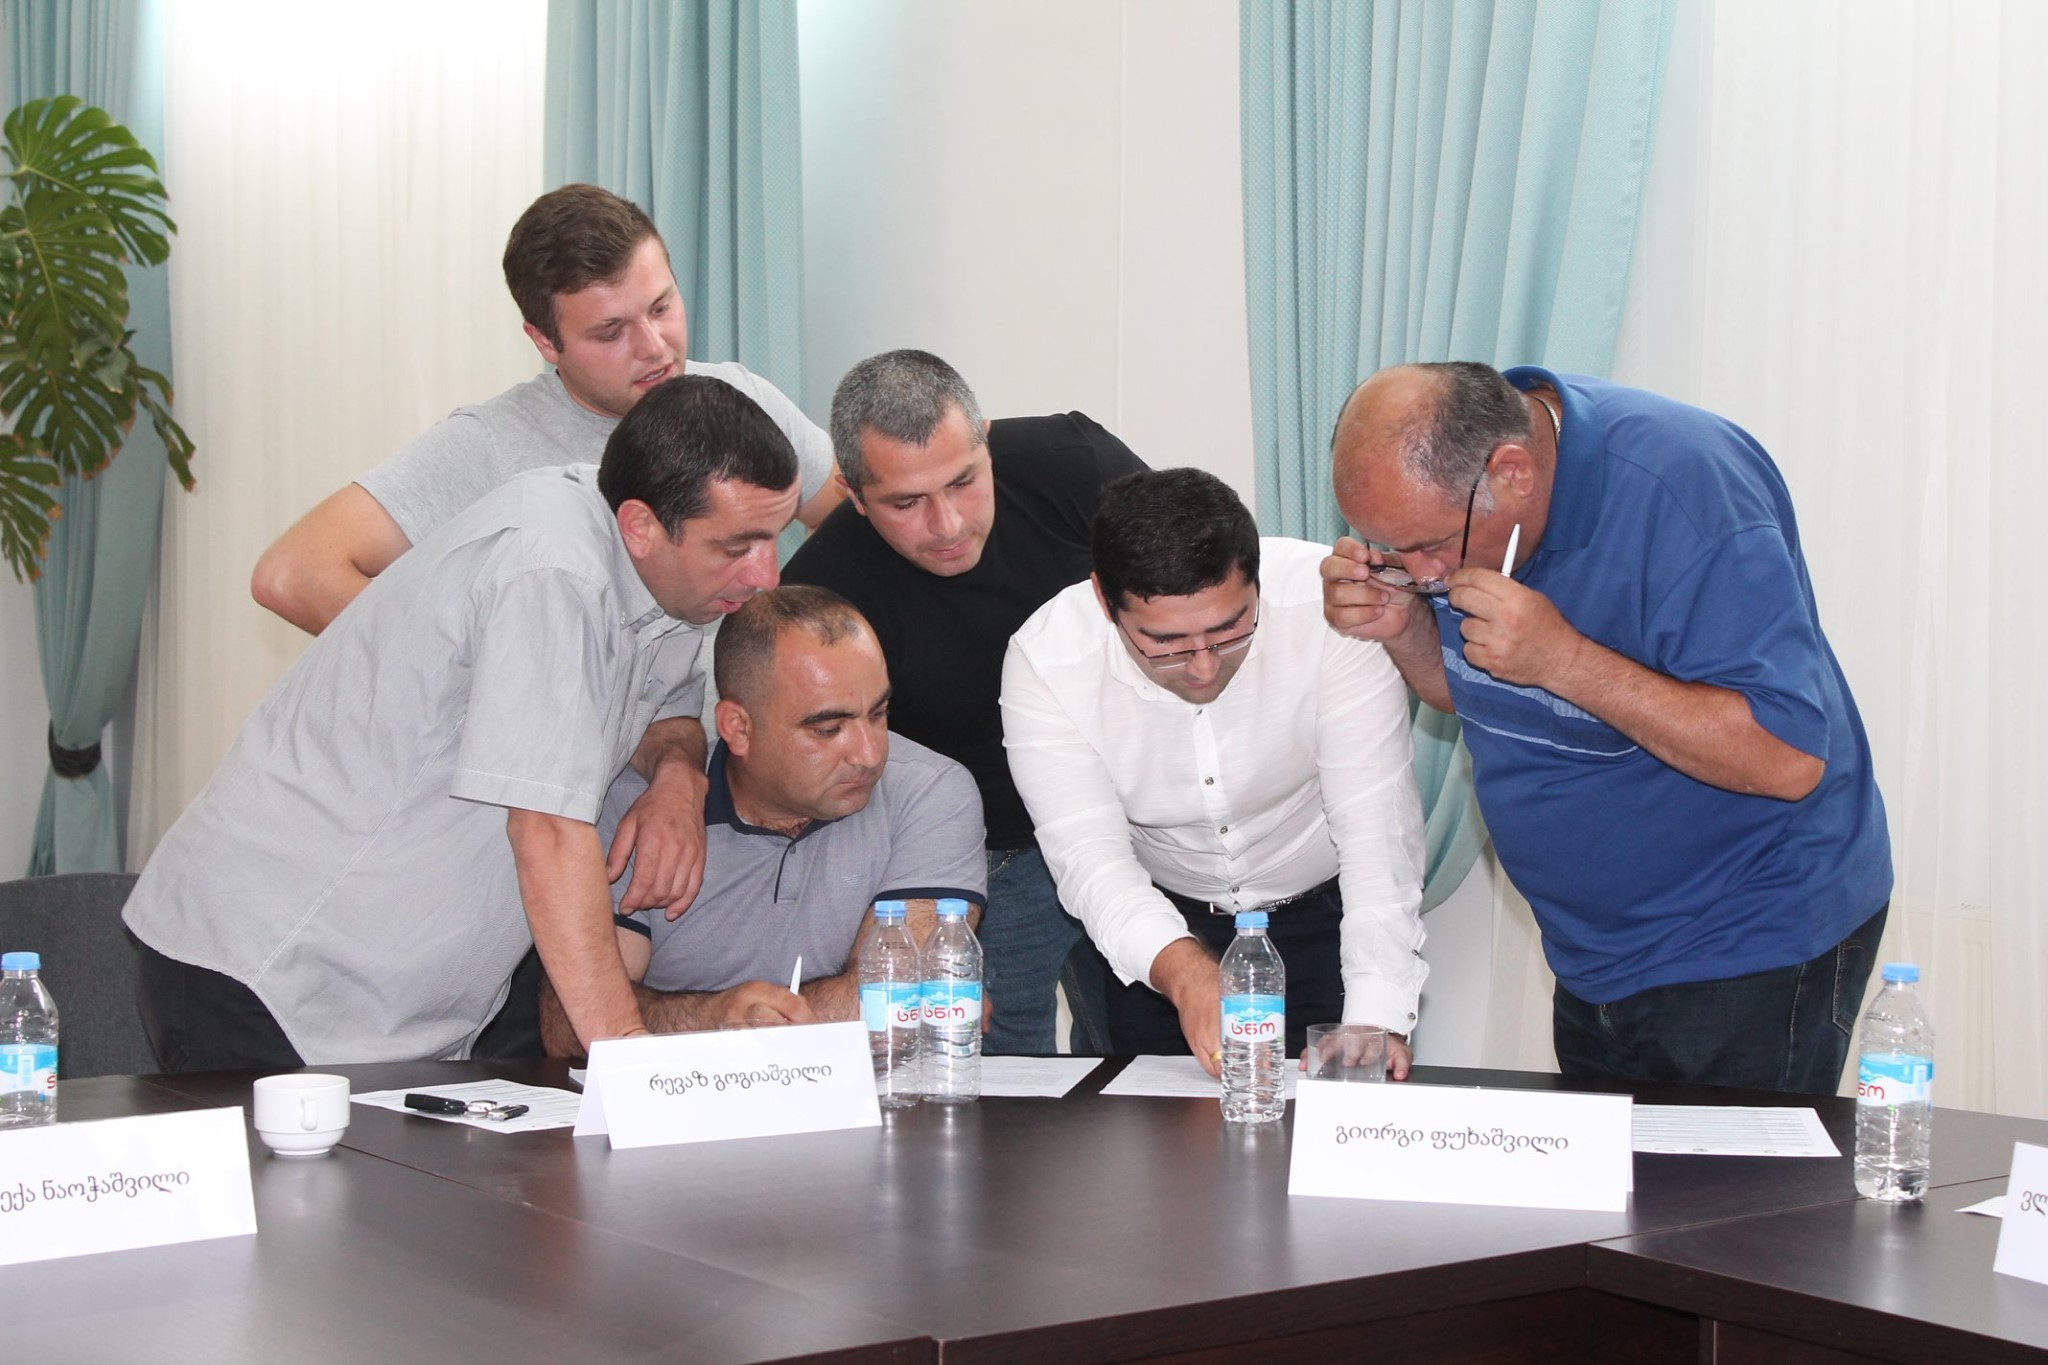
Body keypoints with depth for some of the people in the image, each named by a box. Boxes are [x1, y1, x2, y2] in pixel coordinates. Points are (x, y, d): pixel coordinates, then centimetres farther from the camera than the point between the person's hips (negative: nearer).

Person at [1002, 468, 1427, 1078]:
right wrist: (1183, 969, -48)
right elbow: (1088, 855, -28)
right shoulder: (1044, 657, -24)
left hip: (1326, 909, -1)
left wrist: (1377, 1021, -42)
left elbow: (1376, 826, -30)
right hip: (1159, 917, 2)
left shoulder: (1328, 605, -29)